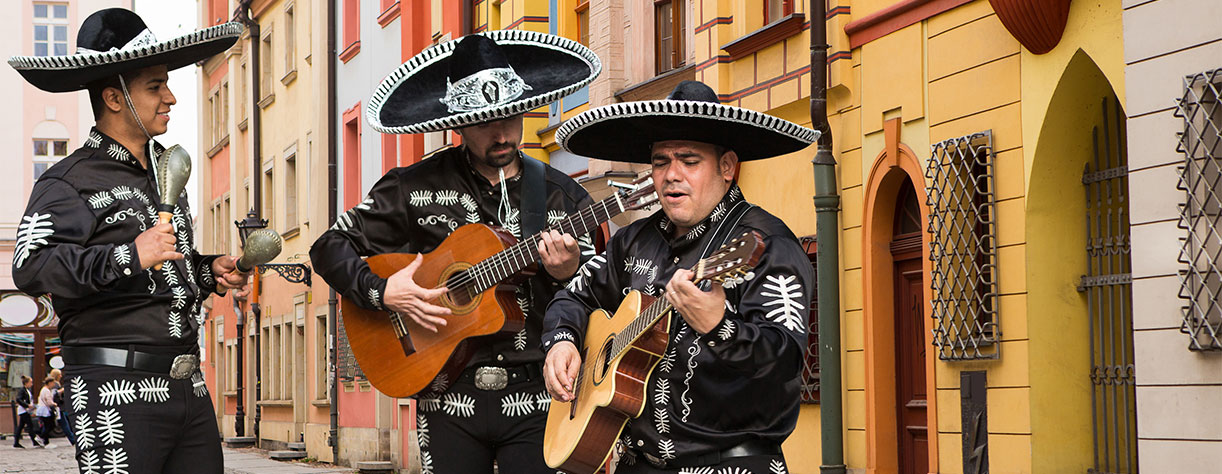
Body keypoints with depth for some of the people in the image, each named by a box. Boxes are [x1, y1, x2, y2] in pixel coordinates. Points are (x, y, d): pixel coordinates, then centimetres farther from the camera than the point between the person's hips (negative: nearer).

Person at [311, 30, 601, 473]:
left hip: (535, 400, 0)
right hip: (450, 400, 0)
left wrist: (567, 276, -15)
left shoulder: (564, 197, 6)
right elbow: (330, 248, 6)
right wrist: (382, 291, -10)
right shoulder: (416, 187, 2)